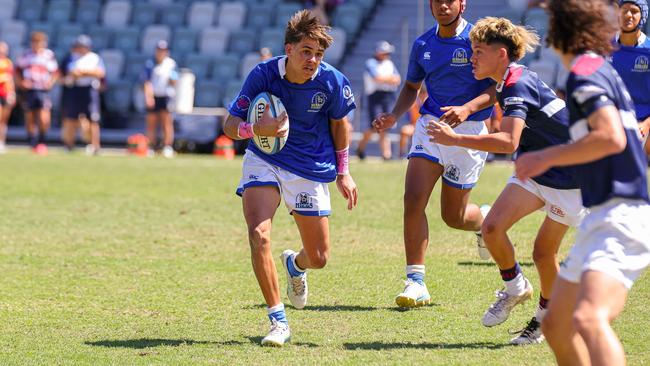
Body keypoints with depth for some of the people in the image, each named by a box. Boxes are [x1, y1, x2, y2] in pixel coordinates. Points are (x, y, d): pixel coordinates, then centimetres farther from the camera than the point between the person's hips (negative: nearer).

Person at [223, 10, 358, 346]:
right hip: (264, 161, -1)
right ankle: (278, 321, -13)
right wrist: (257, 129, -35)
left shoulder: (332, 81, -15)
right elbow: (230, 125, -13)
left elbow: (339, 123, 5)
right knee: (259, 235, -24)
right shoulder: (263, 74, -19)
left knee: (318, 258, 6)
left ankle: (295, 264, 47)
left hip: (311, 169, 1)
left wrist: (343, 172, 10)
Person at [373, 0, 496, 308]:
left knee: (454, 216, 4)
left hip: (468, 131, -3)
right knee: (413, 199, -15)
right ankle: (416, 282, -10)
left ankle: (484, 220, 42)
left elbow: (498, 85, -9)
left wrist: (467, 109, -24)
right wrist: (394, 115, 3)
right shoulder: (422, 45, 7)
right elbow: (411, 86, 21)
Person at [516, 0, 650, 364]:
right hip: (605, 217, 11)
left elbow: (611, 137, -24)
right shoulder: (604, 71, 19)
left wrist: (547, 157, -15)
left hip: (621, 217, -11)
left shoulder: (585, 72, -11)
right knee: (556, 326, 17)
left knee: (588, 319, -31)